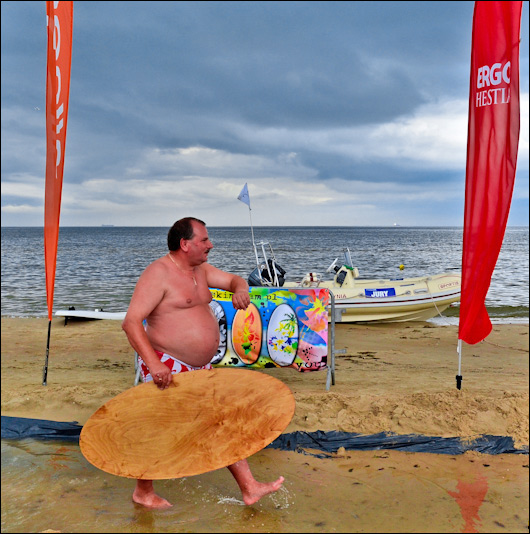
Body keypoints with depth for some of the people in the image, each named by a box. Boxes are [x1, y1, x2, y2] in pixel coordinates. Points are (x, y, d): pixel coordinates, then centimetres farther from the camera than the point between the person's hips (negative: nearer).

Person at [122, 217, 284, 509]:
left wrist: (241, 289, -9)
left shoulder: (200, 269, 9)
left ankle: (248, 488, 22)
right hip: (166, 368, -8)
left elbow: (234, 280, 18)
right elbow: (131, 322, -23)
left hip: (199, 368, 9)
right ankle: (143, 493, 31)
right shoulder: (158, 273, -18)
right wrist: (153, 363, -33)